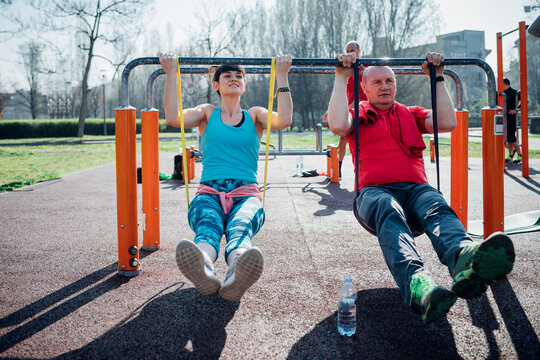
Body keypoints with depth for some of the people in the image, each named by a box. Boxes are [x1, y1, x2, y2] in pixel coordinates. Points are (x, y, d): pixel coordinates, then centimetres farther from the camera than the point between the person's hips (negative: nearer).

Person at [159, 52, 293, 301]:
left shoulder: (255, 115, 23)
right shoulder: (207, 113, 22)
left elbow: (284, 120, 1)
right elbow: (173, 118, 1)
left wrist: (281, 76, 4)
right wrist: (171, 73, 4)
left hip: (246, 194, 0)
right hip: (209, 192, 0)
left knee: (240, 227, -38)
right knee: (208, 225, -38)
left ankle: (236, 276, -71)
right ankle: (204, 270, -72)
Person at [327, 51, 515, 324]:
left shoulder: (411, 114, 31)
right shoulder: (359, 114, 22)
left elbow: (447, 122, 15)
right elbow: (338, 126, -3)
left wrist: (438, 78, 19)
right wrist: (341, 78, 4)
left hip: (415, 188, 3)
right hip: (374, 191, -2)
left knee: (437, 208, -34)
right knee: (389, 213, -40)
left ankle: (465, 259, -69)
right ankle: (417, 286, -67)